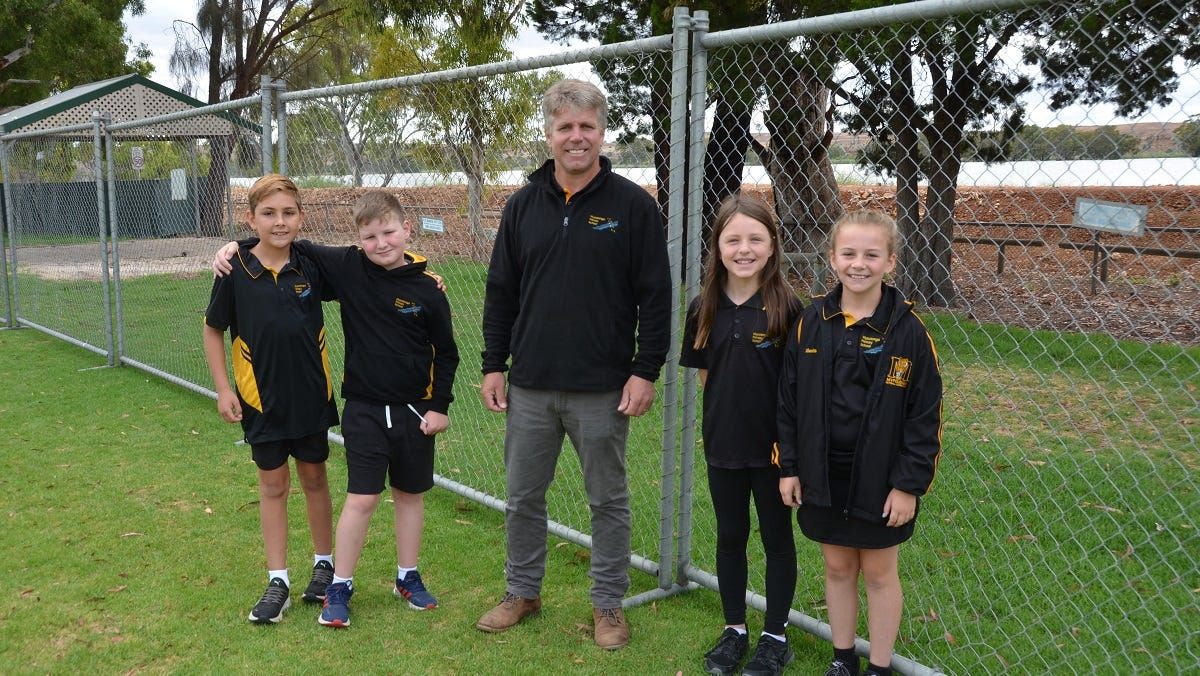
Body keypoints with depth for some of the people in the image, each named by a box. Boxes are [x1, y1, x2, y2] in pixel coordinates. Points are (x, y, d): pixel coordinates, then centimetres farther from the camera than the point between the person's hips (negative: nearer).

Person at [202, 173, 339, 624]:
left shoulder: (311, 266, -7)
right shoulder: (236, 272, -9)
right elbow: (213, 330, 2)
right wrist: (223, 388, -3)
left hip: (310, 395, 1)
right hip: (261, 399, -1)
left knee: (314, 478, 14)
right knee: (273, 485, 8)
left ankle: (324, 565, 31)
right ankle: (277, 582, 19)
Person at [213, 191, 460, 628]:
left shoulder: (426, 288, -8)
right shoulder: (347, 267, -7)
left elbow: (445, 351, 0)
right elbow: (295, 249, 5)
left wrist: (440, 405, -3)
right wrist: (238, 246, -4)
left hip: (415, 409, 1)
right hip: (364, 408, -1)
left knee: (410, 494, 13)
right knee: (361, 499, 0)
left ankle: (408, 576, 30)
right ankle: (339, 587, 16)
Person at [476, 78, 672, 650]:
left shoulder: (633, 205, -4)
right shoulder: (523, 206, 6)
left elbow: (655, 295, -4)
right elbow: (501, 292, 10)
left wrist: (646, 371, -9)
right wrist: (493, 364, 6)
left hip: (603, 388, -3)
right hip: (530, 386, 4)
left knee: (608, 500, 10)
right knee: (522, 496, 13)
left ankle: (608, 604, 26)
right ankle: (523, 592, 32)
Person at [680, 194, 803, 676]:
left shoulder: (786, 307, -12)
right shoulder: (705, 308, -2)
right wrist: (730, 402, -1)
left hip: (773, 445, -3)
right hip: (722, 443, 3)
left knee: (777, 540, 12)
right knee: (730, 536, 16)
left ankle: (775, 637, 27)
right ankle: (734, 630, 33)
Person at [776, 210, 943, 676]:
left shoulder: (908, 330, -10)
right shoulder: (812, 323, -2)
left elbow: (926, 414, -8)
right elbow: (789, 400, 4)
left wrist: (910, 484, -10)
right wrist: (788, 466, 2)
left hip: (881, 481, -2)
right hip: (823, 477, 3)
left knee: (880, 572, 12)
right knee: (837, 567, 16)